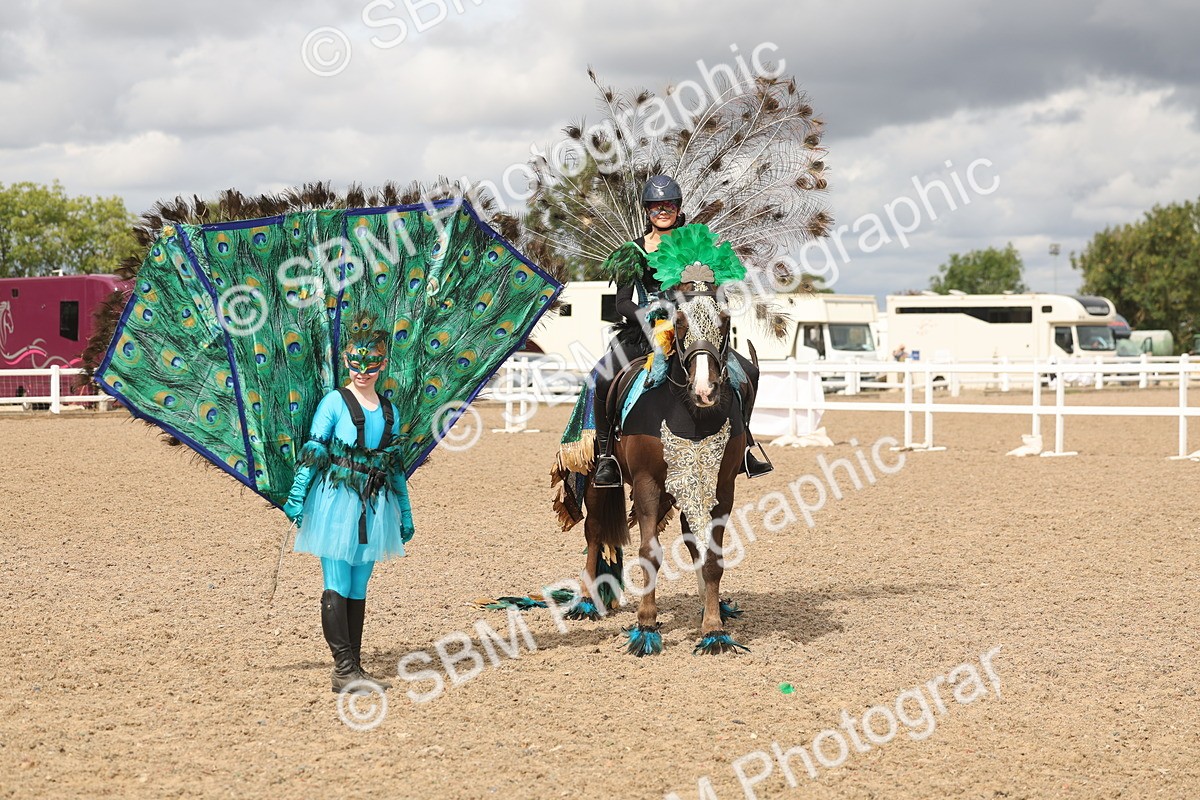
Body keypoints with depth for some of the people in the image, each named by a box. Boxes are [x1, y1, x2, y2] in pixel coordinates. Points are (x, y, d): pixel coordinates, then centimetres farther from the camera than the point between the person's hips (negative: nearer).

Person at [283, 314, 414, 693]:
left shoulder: (389, 411, 12)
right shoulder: (335, 402, -3)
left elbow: (396, 466, 18)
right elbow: (312, 451, -6)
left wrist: (405, 513, 19)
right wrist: (296, 498, -12)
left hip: (374, 506, 5)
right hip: (336, 501, -5)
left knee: (358, 588, 8)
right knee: (337, 586, -5)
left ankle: (354, 667, 12)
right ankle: (343, 669, -5)